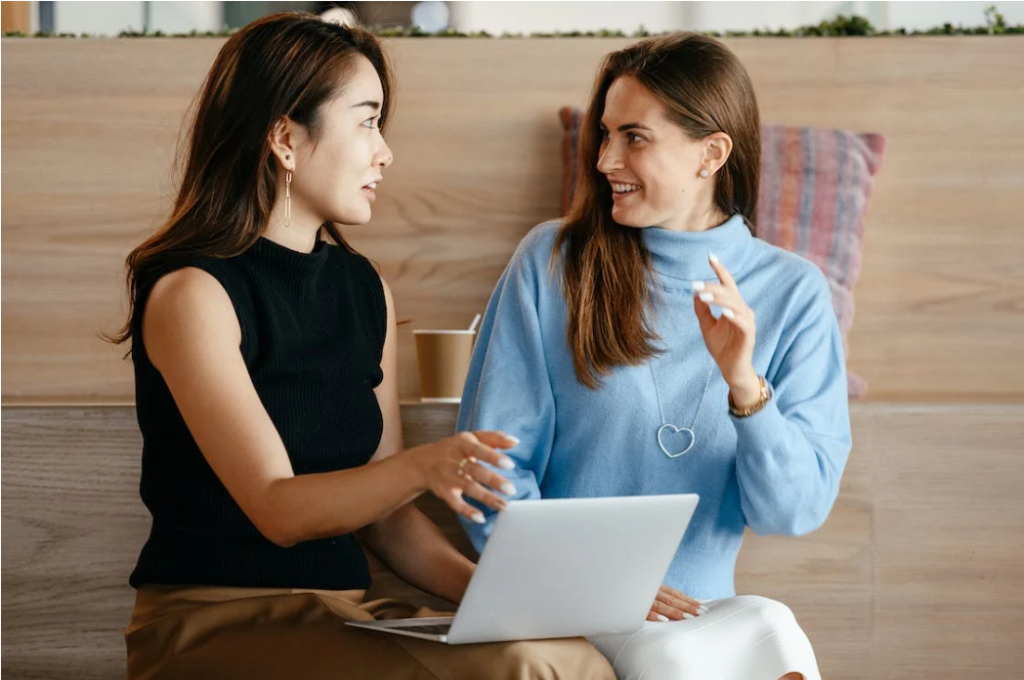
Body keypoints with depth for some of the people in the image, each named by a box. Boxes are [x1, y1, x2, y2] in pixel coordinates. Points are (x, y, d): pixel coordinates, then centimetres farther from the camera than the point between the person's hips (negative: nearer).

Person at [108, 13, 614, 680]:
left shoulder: (365, 289, 13)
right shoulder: (193, 293, -8)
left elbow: (382, 510, 14)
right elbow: (276, 510, -17)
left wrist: (479, 583, -5)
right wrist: (423, 466, -33)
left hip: (344, 616, 7)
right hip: (214, 621, -7)